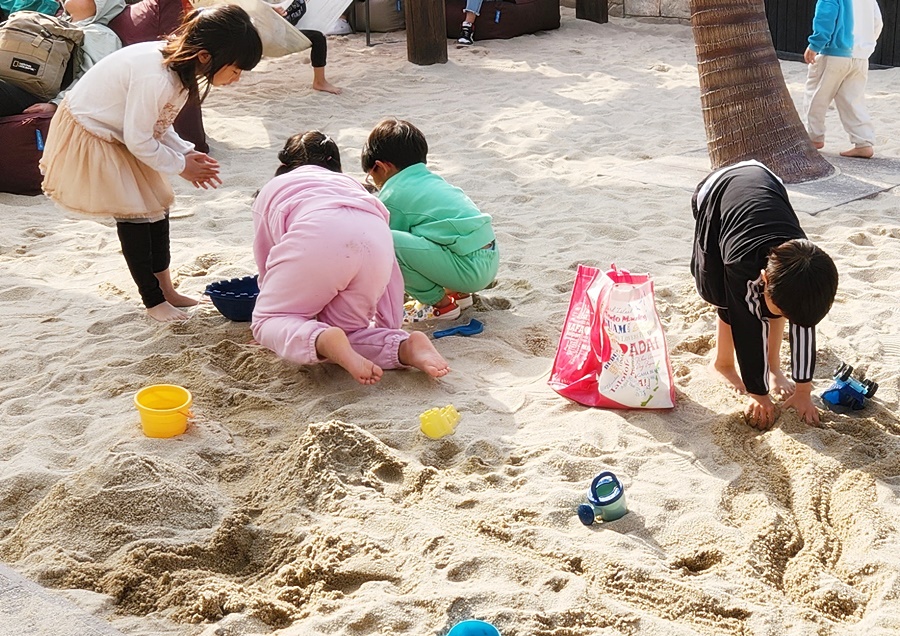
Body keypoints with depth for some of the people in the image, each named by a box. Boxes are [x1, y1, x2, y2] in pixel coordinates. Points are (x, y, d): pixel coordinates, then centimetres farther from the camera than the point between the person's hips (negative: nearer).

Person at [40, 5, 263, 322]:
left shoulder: (179, 62, -8)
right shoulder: (156, 78, -37)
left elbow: (156, 123, 5)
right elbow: (138, 140, -26)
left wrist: (185, 151, -7)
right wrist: (180, 165, -14)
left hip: (118, 132, 9)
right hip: (89, 135, -9)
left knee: (156, 204, 11)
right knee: (134, 214, -6)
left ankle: (165, 289, 23)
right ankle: (154, 301, 9)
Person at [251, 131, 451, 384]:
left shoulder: (272, 189, 36)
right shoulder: (350, 183, 41)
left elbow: (265, 266, 38)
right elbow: (390, 266, 31)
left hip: (316, 237, -3)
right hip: (376, 240, 4)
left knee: (268, 320, 12)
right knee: (347, 331, 20)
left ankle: (323, 341, -20)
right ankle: (405, 347, -10)